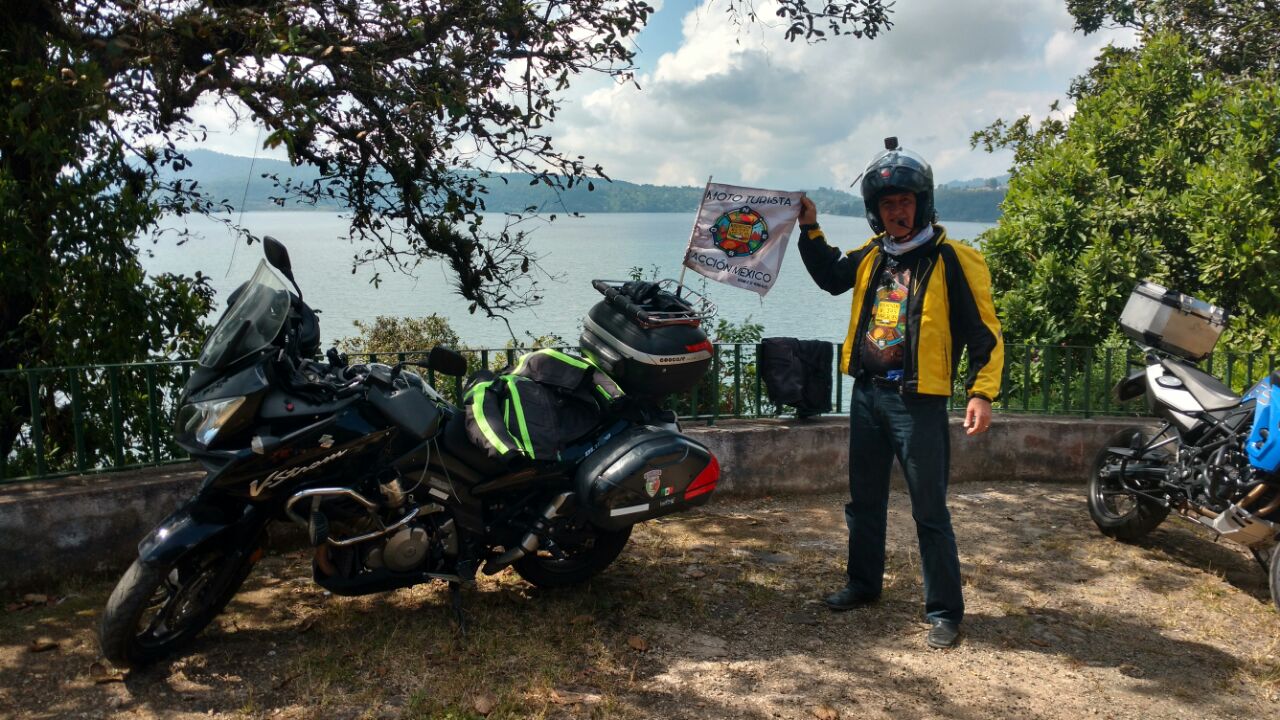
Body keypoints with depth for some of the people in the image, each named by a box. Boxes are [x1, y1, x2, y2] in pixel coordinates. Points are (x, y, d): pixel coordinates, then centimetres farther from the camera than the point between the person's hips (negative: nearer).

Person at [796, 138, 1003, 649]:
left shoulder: (950, 260, -9)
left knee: (929, 512, 0)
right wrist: (810, 230, 16)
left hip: (919, 402, -6)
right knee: (864, 499, 18)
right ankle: (863, 583, 35)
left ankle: (944, 610, 13)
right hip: (867, 394, 6)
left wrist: (981, 393, -18)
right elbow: (830, 277, 28)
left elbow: (984, 332, -9)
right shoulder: (871, 256, 8)